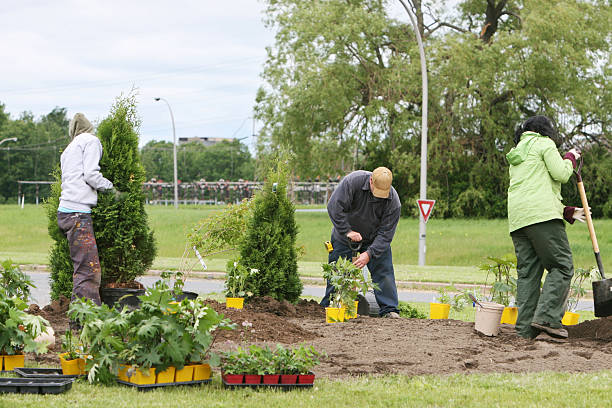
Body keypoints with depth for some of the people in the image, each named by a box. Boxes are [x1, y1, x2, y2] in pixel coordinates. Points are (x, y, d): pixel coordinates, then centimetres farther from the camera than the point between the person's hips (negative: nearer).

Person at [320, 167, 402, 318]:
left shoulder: (394, 202, -24)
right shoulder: (353, 181, -29)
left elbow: (385, 234, -22)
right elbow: (334, 207, -26)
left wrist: (369, 254, -33)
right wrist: (347, 231, -30)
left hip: (374, 240, 1)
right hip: (345, 236, -1)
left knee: (384, 270, -9)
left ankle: (389, 309, -4)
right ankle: (327, 307, 11)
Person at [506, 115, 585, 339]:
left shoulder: (516, 153, 31)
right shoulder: (544, 144, 6)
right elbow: (561, 174, -6)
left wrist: (568, 212, 26)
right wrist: (570, 158, 16)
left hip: (517, 219, 8)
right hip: (541, 214, -8)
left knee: (527, 271, 4)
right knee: (562, 265, -7)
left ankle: (525, 329, -2)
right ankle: (547, 317, -20)